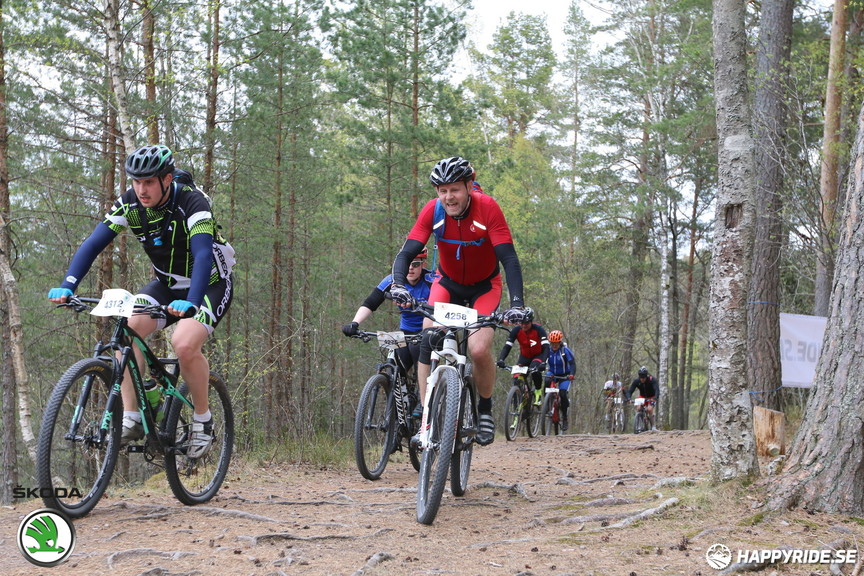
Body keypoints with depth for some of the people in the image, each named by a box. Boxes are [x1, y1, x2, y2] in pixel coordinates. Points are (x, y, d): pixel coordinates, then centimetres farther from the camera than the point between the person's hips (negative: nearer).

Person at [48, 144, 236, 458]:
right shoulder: (130, 204, -12)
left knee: (184, 343, -30)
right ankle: (131, 419, -18)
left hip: (210, 284, -5)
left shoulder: (192, 203, -27)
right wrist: (67, 286, -32)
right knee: (128, 326, -22)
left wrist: (191, 303, -54)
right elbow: (93, 244, -17)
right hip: (167, 283, 5)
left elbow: (203, 255, -39)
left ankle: (203, 419, -7)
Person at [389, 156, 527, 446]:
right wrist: (398, 285, -45)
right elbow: (406, 253, -25)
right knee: (428, 342, -21)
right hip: (448, 283, 2)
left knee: (479, 349, -22)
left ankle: (485, 410, 6)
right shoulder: (433, 211, -21)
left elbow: (509, 258, -30)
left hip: (484, 286, -2)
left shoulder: (487, 208, -27)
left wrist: (517, 303, -43)